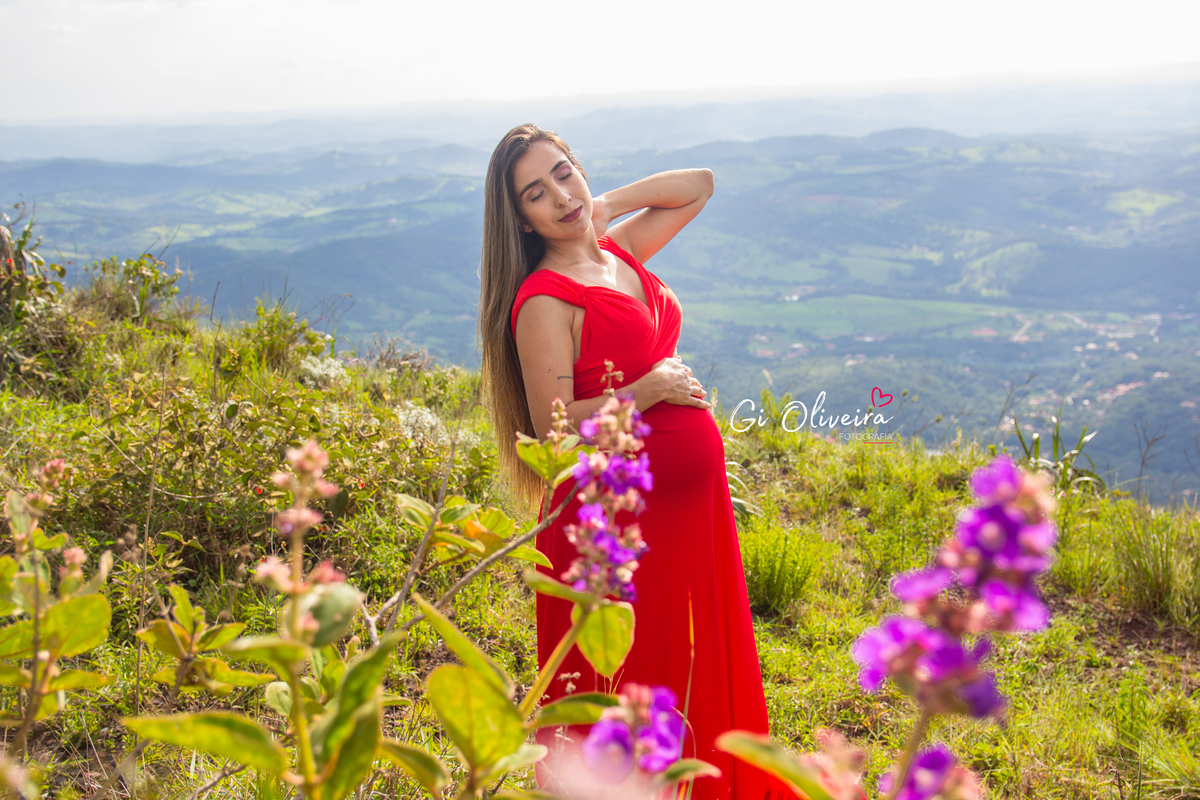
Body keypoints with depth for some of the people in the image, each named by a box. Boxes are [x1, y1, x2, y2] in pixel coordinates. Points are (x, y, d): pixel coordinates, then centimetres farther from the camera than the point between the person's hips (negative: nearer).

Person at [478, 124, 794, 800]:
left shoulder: (619, 250, 8)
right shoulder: (543, 300, -15)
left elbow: (700, 185, 21)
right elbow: (554, 428, -21)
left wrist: (605, 206, 9)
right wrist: (653, 387, -16)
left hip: (691, 498, 8)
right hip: (624, 510, -8)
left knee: (696, 668, 19)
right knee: (632, 676, 5)